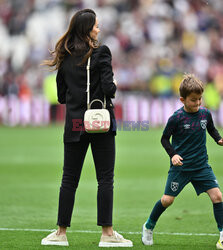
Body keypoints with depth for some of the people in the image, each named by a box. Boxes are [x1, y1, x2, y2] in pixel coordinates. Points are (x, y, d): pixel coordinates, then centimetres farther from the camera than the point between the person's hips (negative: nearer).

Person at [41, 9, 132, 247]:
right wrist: (113, 86, 6)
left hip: (74, 125, 4)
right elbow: (108, 88, -15)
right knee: (105, 178, 1)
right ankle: (107, 233, 0)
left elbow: (61, 95, 10)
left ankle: (61, 232, 9)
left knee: (69, 179, 8)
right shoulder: (100, 53, -8)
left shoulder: (65, 58, 7)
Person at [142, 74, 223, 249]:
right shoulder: (176, 118, -12)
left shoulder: (205, 114, 0)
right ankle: (149, 227, 25)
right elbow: (165, 138, -1)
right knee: (167, 199, -1)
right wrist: (173, 154, -14)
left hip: (202, 165, 3)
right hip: (180, 166, -3)